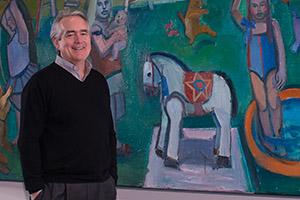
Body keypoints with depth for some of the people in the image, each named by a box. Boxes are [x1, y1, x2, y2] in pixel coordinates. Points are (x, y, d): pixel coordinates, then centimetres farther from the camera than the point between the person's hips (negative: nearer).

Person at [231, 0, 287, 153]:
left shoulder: (273, 24, -1)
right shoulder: (248, 26, 4)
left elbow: (280, 47, -5)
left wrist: (282, 69, -13)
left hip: (271, 70, -2)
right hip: (254, 72, 2)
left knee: (273, 103, -15)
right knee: (262, 106, 2)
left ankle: (277, 136, -8)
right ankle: (267, 137, 8)